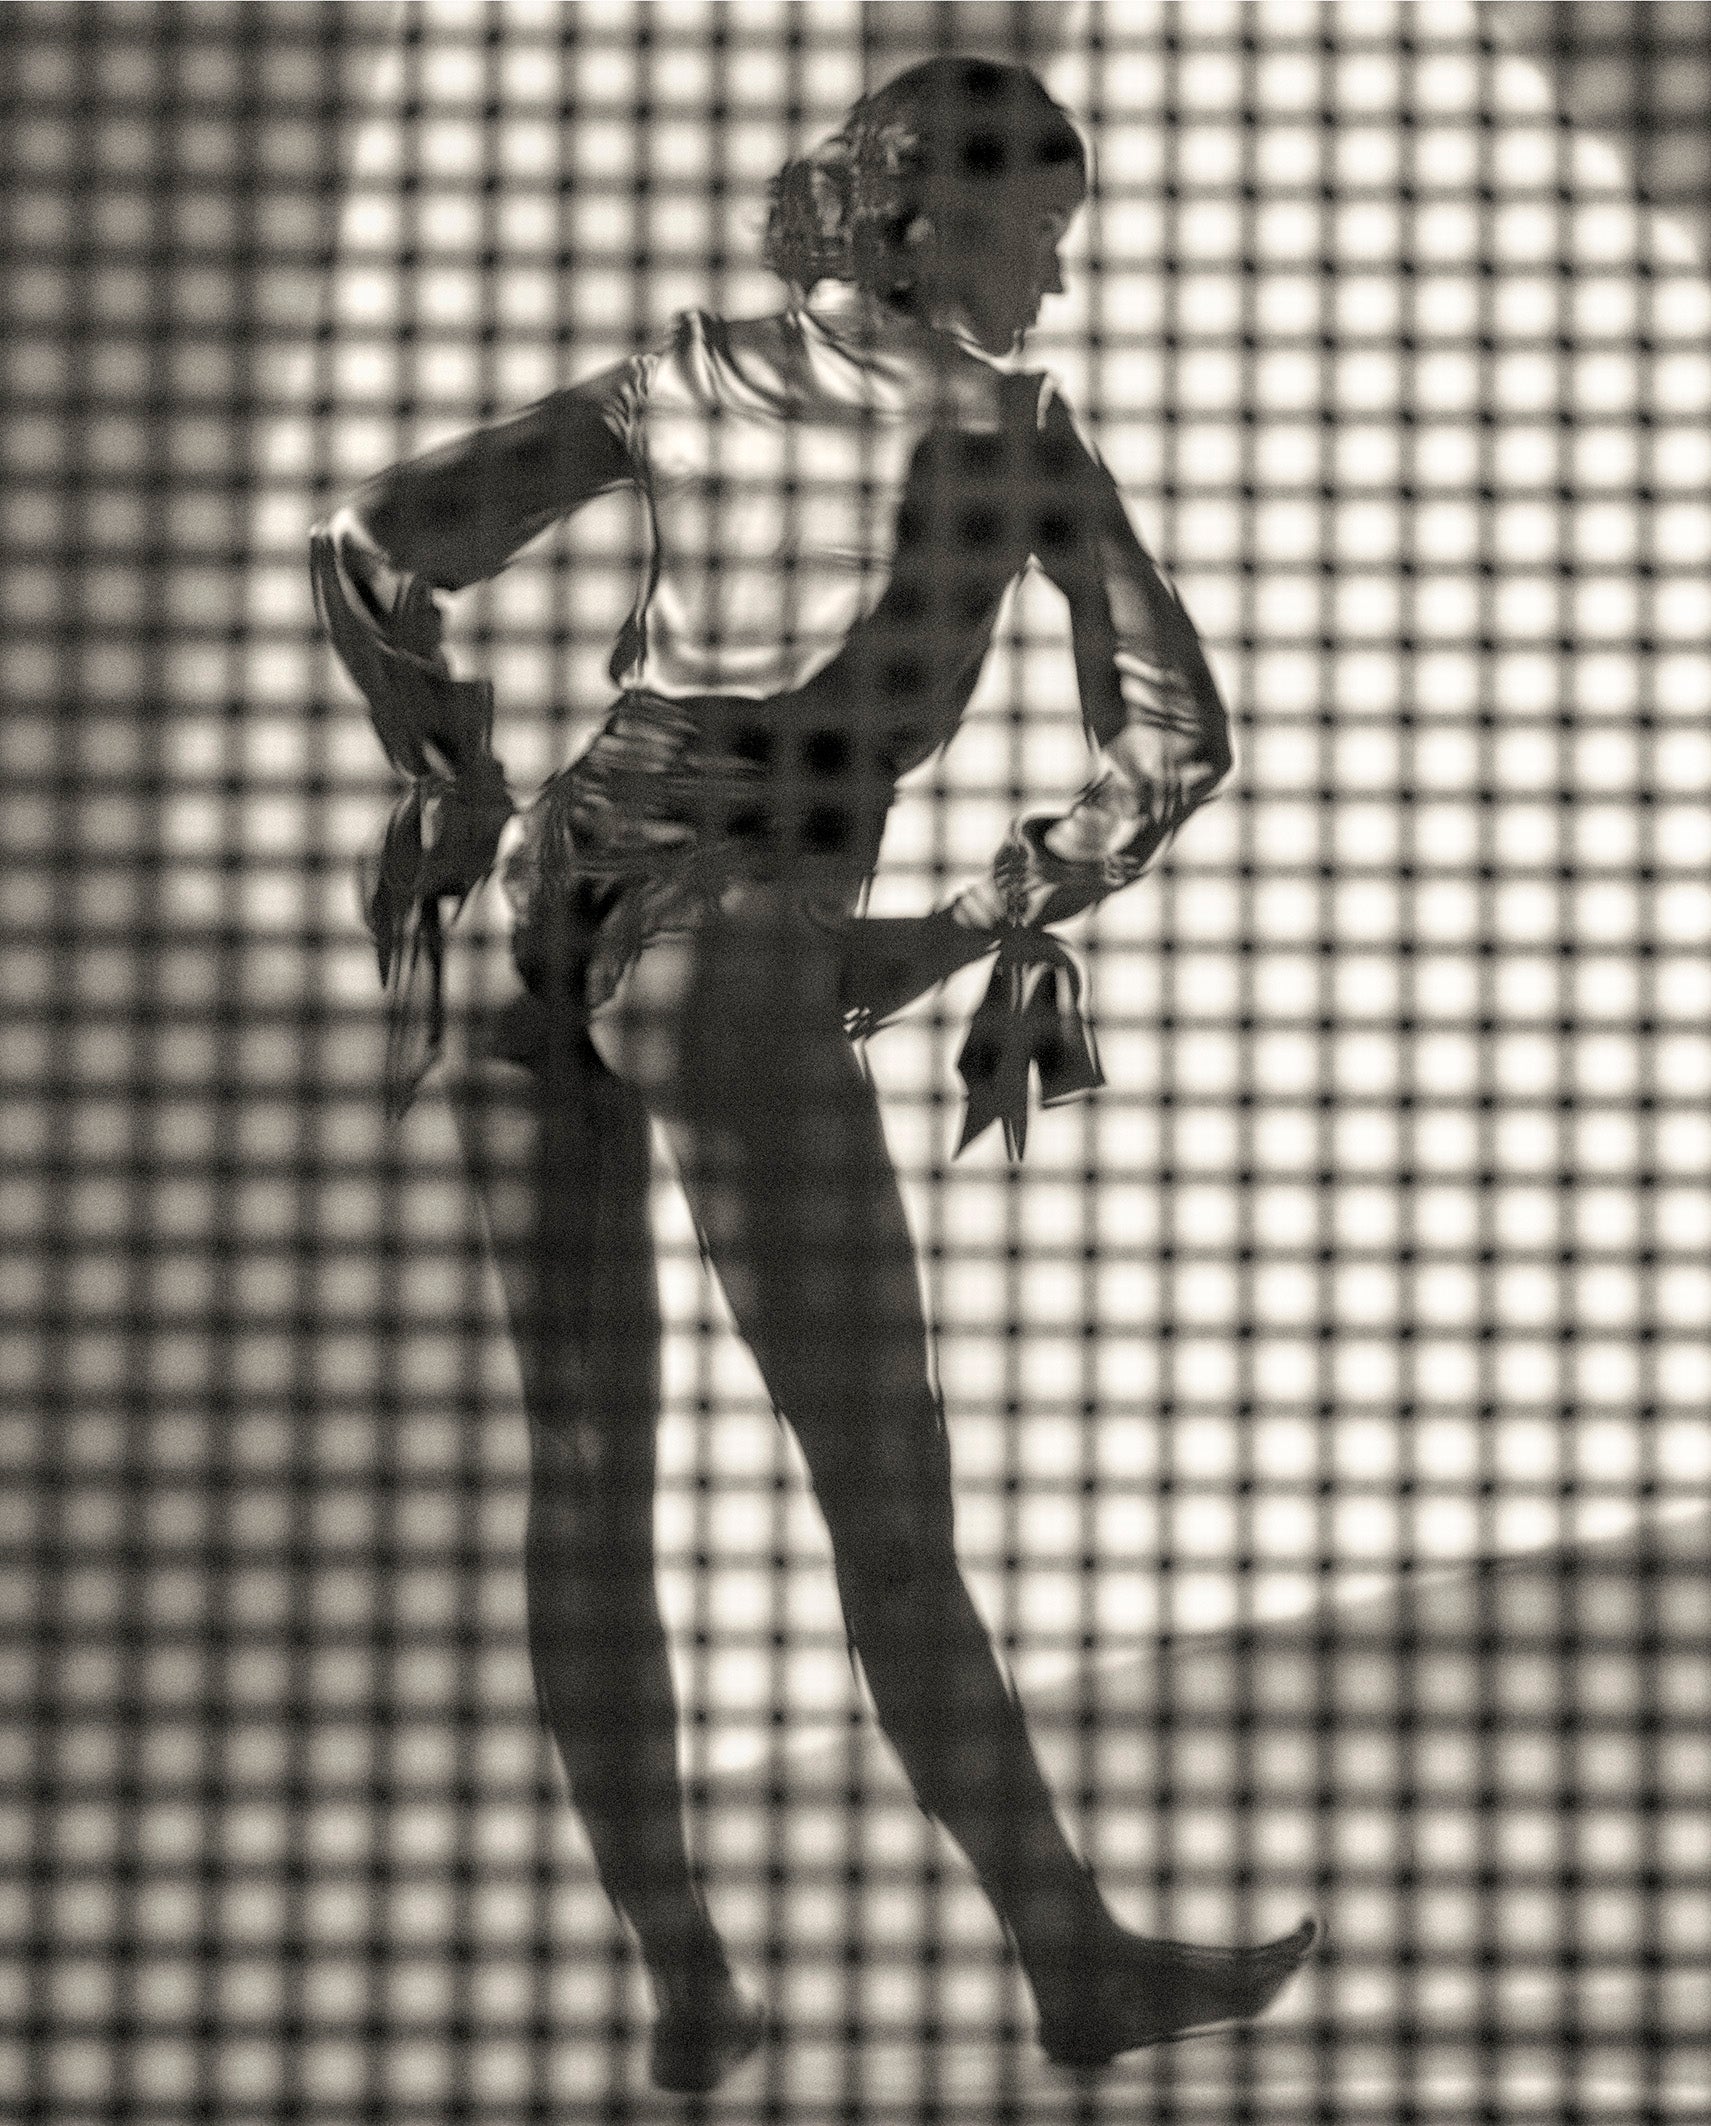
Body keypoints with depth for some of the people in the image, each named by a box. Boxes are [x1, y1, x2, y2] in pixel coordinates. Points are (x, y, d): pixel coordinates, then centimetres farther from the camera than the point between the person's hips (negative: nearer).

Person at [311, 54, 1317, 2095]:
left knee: (588, 1472, 10)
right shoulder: (1016, 427, 5)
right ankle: (1075, 1963, 12)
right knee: (888, 1495, 2)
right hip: (730, 961, -5)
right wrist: (958, 932, 6)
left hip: (534, 933, 5)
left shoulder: (684, 376, 15)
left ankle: (685, 1984, 10)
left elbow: (370, 547, 10)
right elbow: (1175, 739, 0)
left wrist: (463, 802, 17)